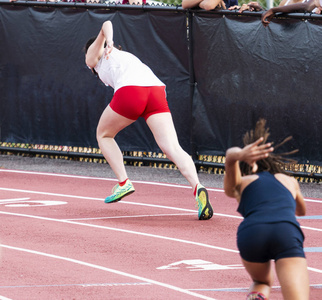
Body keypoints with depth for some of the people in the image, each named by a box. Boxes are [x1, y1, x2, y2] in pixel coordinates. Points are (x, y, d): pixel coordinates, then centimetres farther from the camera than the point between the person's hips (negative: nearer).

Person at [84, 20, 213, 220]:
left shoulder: (94, 55, 26)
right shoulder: (126, 56, 42)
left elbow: (107, 24, 10)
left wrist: (108, 42, -6)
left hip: (130, 90, -5)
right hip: (157, 89, 5)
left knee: (104, 135, 24)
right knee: (172, 148, -9)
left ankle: (123, 182, 13)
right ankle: (197, 187, -33)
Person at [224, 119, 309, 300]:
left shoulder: (237, 185, 30)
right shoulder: (290, 181, 36)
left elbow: (230, 158, 7)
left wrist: (239, 155, -16)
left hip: (250, 232, 1)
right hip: (288, 232, -1)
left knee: (262, 283, 33)